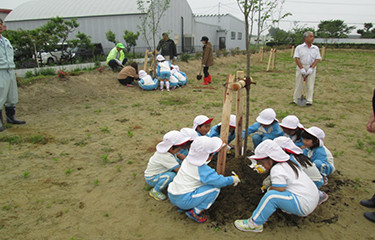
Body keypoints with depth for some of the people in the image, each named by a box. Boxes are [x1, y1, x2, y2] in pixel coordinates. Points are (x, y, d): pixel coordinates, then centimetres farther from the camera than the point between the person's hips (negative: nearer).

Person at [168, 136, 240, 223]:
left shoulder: (188, 159, 4)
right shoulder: (202, 169, -19)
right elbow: (219, 181, -17)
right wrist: (232, 179, 3)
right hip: (183, 200, -9)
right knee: (215, 188, -10)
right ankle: (194, 212, -4)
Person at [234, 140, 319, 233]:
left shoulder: (277, 169, -16)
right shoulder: (288, 163, 13)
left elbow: (279, 190, -24)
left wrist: (270, 189, -6)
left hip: (304, 205, -10)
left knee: (271, 196, -26)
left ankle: (255, 223, -18)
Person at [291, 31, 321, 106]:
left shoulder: (316, 48, 9)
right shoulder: (299, 47, 2)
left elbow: (317, 59, 2)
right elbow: (297, 58, -6)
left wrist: (311, 68, -12)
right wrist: (302, 69, -15)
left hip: (311, 68, 2)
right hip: (301, 67, -1)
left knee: (310, 85, 1)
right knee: (298, 85, 3)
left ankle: (309, 101, 8)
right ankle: (295, 100, 11)